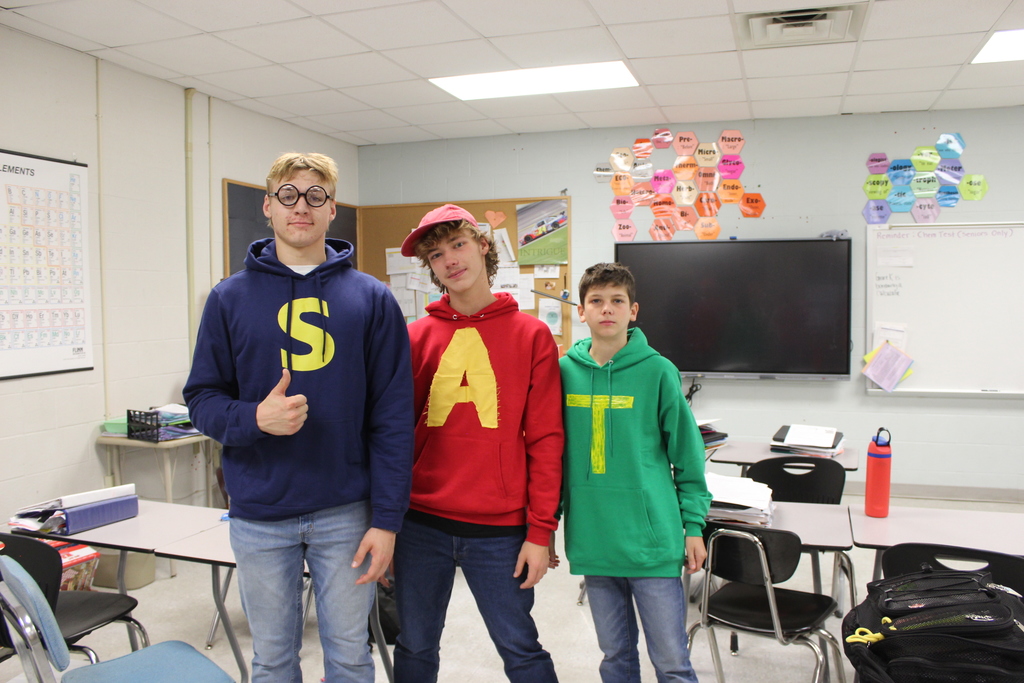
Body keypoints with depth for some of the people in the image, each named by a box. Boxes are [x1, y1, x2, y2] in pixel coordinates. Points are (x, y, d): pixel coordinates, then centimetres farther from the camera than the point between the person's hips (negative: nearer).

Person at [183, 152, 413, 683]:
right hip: (259, 514, 1)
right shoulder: (230, 298, 2)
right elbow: (202, 398, 2)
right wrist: (254, 419, -19)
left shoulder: (371, 299, -1)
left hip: (346, 512, -1)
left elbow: (392, 418, -4)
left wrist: (387, 518, -8)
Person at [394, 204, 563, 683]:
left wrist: (541, 531, -6)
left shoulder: (531, 335, -1)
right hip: (420, 523, 3)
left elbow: (545, 440, -3)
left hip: (499, 530, -2)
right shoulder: (415, 338, 4)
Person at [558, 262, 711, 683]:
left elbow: (687, 453, -1)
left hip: (652, 538, -2)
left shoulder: (657, 371, -6)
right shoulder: (566, 371, 2)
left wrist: (694, 526, -1)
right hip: (593, 539, 3)